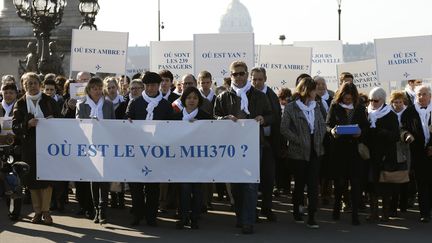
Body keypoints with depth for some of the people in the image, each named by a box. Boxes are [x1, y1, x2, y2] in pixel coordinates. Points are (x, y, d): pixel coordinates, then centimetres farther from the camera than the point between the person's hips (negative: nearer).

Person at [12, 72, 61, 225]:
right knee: (32, 179, 3)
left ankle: (46, 211, 1)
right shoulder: (20, 104, 5)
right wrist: (28, 124, -20)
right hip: (29, 146, 1)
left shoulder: (49, 101, 6)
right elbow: (15, 127, -2)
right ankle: (37, 212, 12)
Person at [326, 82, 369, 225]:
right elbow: (328, 124, 4)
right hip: (339, 148, 0)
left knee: (356, 181, -4)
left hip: (355, 148, 0)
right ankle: (337, 207, 30)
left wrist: (360, 132, -12)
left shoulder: (360, 108, 6)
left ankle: (355, 214, 1)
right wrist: (332, 130, -17)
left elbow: (366, 126, 9)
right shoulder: (335, 106, 4)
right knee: (340, 180, 6)